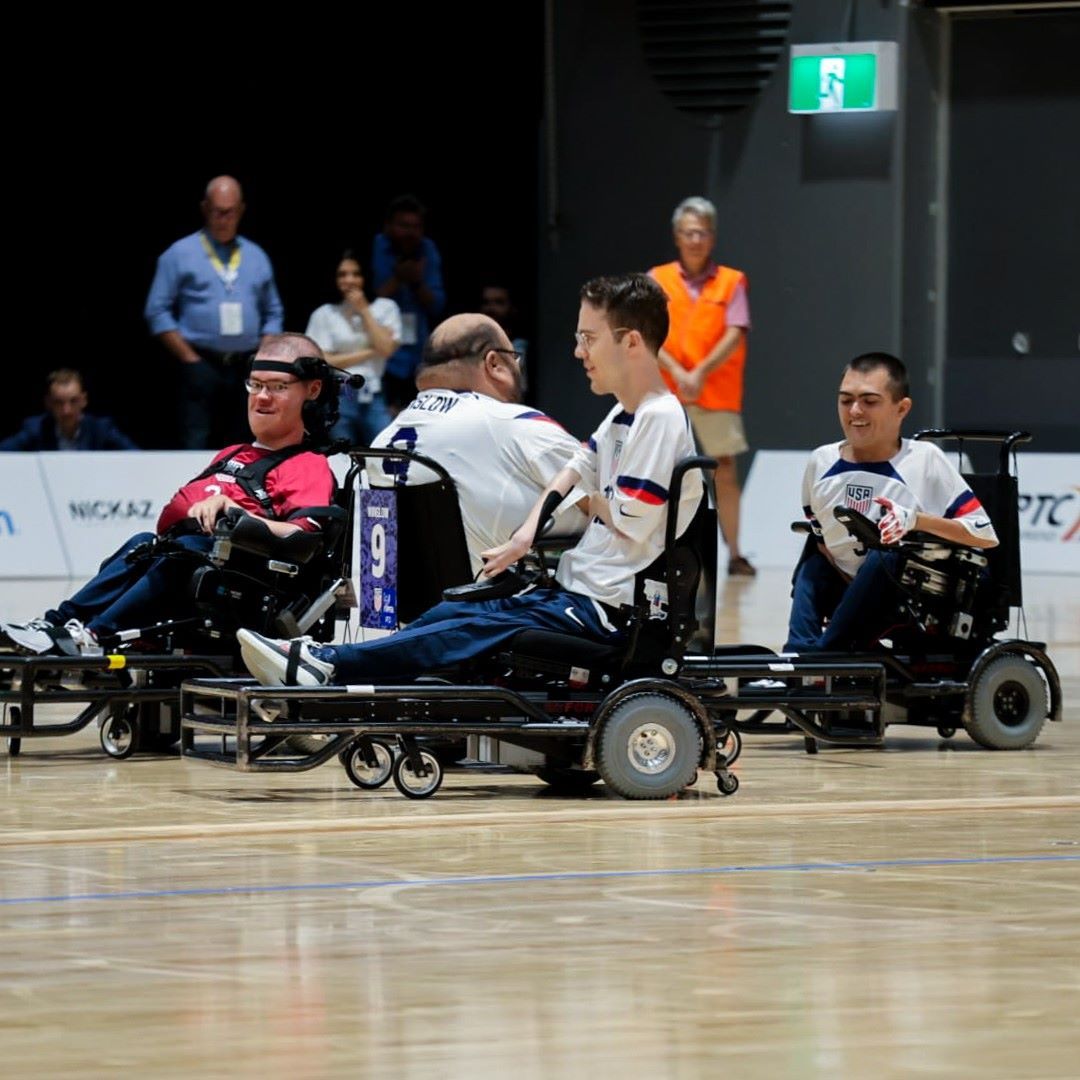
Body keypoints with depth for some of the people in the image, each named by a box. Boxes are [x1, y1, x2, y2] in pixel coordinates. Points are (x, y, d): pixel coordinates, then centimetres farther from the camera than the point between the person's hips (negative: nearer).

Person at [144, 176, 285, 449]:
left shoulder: (256, 257, 16)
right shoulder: (180, 254, 4)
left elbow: (273, 314, 18)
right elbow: (158, 312, 0)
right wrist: (190, 360, -7)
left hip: (246, 372, 4)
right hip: (203, 368, -4)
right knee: (196, 447, -12)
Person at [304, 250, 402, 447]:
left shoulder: (385, 308, 9)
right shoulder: (324, 314, 4)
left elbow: (386, 347, -5)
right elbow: (321, 362, -4)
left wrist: (363, 310, -2)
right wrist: (368, 353, -3)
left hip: (374, 398, 1)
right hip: (339, 398, -1)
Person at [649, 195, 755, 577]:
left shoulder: (731, 282, 5)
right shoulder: (658, 280, 7)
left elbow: (735, 335, -5)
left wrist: (700, 374, -16)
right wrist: (677, 373, -16)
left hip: (717, 393, -1)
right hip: (665, 393, 1)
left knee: (725, 470, 0)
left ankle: (734, 555, 4)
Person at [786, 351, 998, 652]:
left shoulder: (925, 460, -9)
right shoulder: (821, 462, 2)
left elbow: (986, 536, -12)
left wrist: (916, 520, -26)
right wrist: (844, 580, -3)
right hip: (846, 594, 5)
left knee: (887, 556, -31)